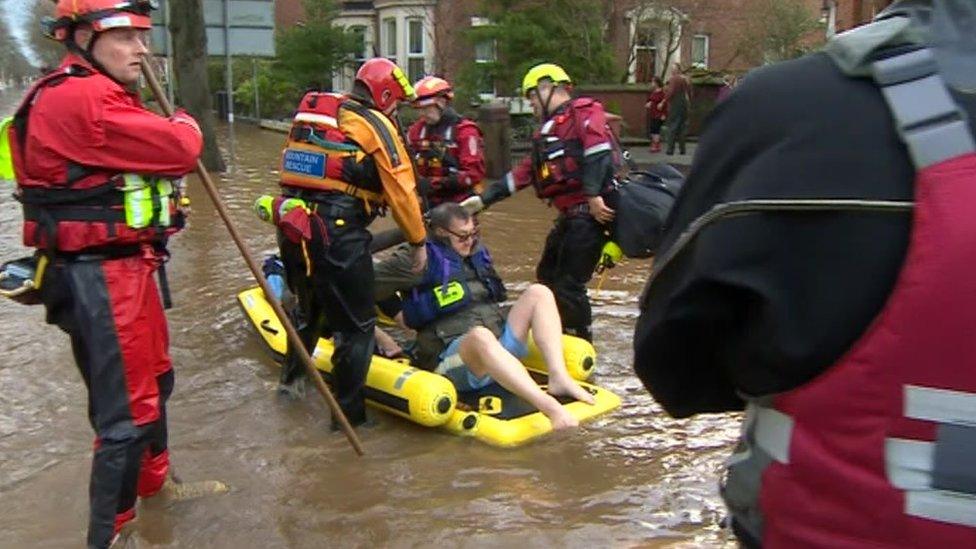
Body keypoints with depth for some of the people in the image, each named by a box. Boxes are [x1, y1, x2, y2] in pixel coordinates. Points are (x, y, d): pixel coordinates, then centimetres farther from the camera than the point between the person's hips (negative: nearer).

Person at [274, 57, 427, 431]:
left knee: (309, 304, 31)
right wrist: (418, 242, 5)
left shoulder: (311, 115, 18)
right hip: (338, 232, -8)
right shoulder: (376, 125, -2)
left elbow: (293, 170, 16)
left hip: (292, 227, 8)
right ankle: (349, 414, 10)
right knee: (357, 325, 4)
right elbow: (401, 189, -4)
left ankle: (292, 377, 47)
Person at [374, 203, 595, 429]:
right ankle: (548, 405, -56)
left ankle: (559, 377, -24)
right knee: (480, 336, -42)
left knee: (539, 292, -5)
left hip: (499, 349, 8)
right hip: (455, 359, -8)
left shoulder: (476, 254, 19)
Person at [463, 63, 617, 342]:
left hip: (592, 211, -10)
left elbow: (598, 150, -21)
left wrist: (594, 195, -30)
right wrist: (484, 199, 17)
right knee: (548, 275, 18)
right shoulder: (548, 131, 24)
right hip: (571, 214, 10)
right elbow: (523, 173, 22)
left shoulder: (584, 112, -4)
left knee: (568, 284, -9)